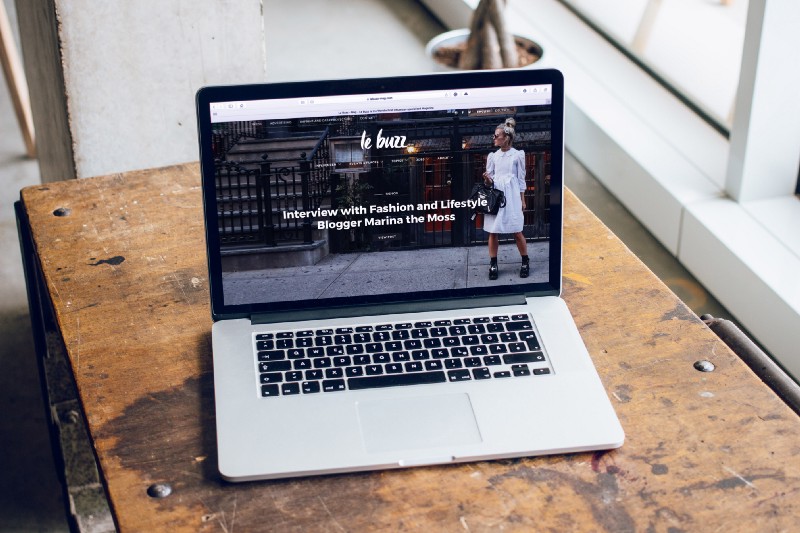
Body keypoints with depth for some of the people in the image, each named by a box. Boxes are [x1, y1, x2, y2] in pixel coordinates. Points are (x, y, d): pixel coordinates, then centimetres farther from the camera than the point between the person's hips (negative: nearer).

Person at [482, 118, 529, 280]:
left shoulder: (517, 155, 0)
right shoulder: (493, 156, 8)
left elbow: (521, 178, 5)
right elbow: (489, 179, 10)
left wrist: (522, 199, 4)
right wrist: (487, 180, -13)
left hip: (512, 196, -3)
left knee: (517, 231, -1)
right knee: (493, 232, 0)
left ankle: (525, 263, 13)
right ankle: (493, 265, 8)